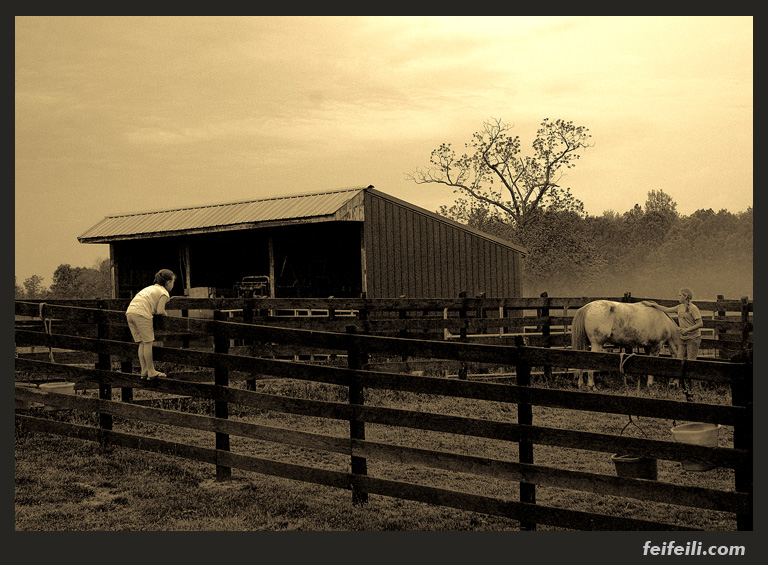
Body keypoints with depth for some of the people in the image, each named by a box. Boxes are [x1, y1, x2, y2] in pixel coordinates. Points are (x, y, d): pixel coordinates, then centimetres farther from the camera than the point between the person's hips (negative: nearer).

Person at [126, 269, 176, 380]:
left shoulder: (150, 288, 30)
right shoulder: (164, 293, 4)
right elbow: (160, 311, -6)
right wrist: (166, 314, 13)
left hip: (129, 312, 8)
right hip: (141, 313, -8)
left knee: (142, 343, 12)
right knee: (148, 342, -2)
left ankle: (144, 371, 13)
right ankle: (151, 372, 0)